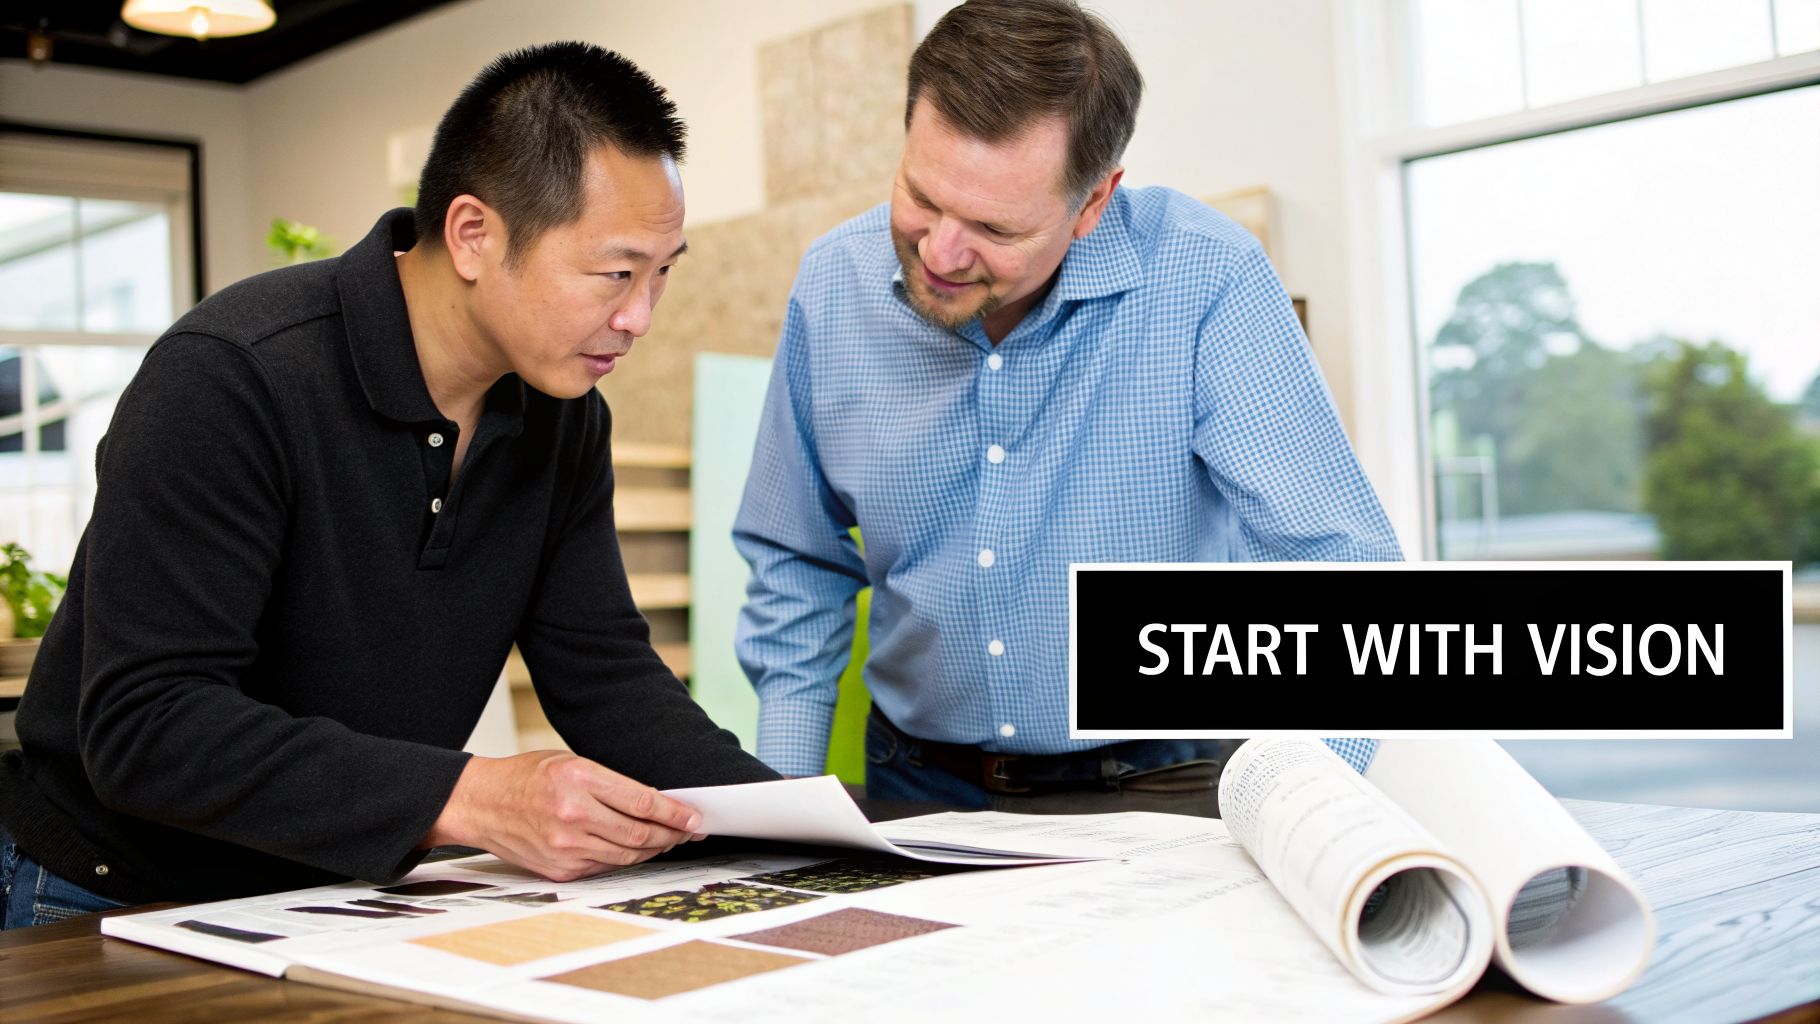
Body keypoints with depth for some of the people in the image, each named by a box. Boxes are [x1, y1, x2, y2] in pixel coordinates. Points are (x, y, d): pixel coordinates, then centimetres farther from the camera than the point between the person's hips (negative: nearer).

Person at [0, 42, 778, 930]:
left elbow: (603, 672, 3)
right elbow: (143, 725, -28)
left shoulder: (562, 414, 0)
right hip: (118, 904, -6)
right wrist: (467, 799, -36)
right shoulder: (228, 380, -22)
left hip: (350, 895, 6)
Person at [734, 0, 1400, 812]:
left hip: (1160, 791, -2)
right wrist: (785, 794, 3)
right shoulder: (834, 287, -3)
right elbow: (796, 565, 11)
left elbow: (1332, 563, -17)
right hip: (919, 795, 3)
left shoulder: (1207, 280, -16)